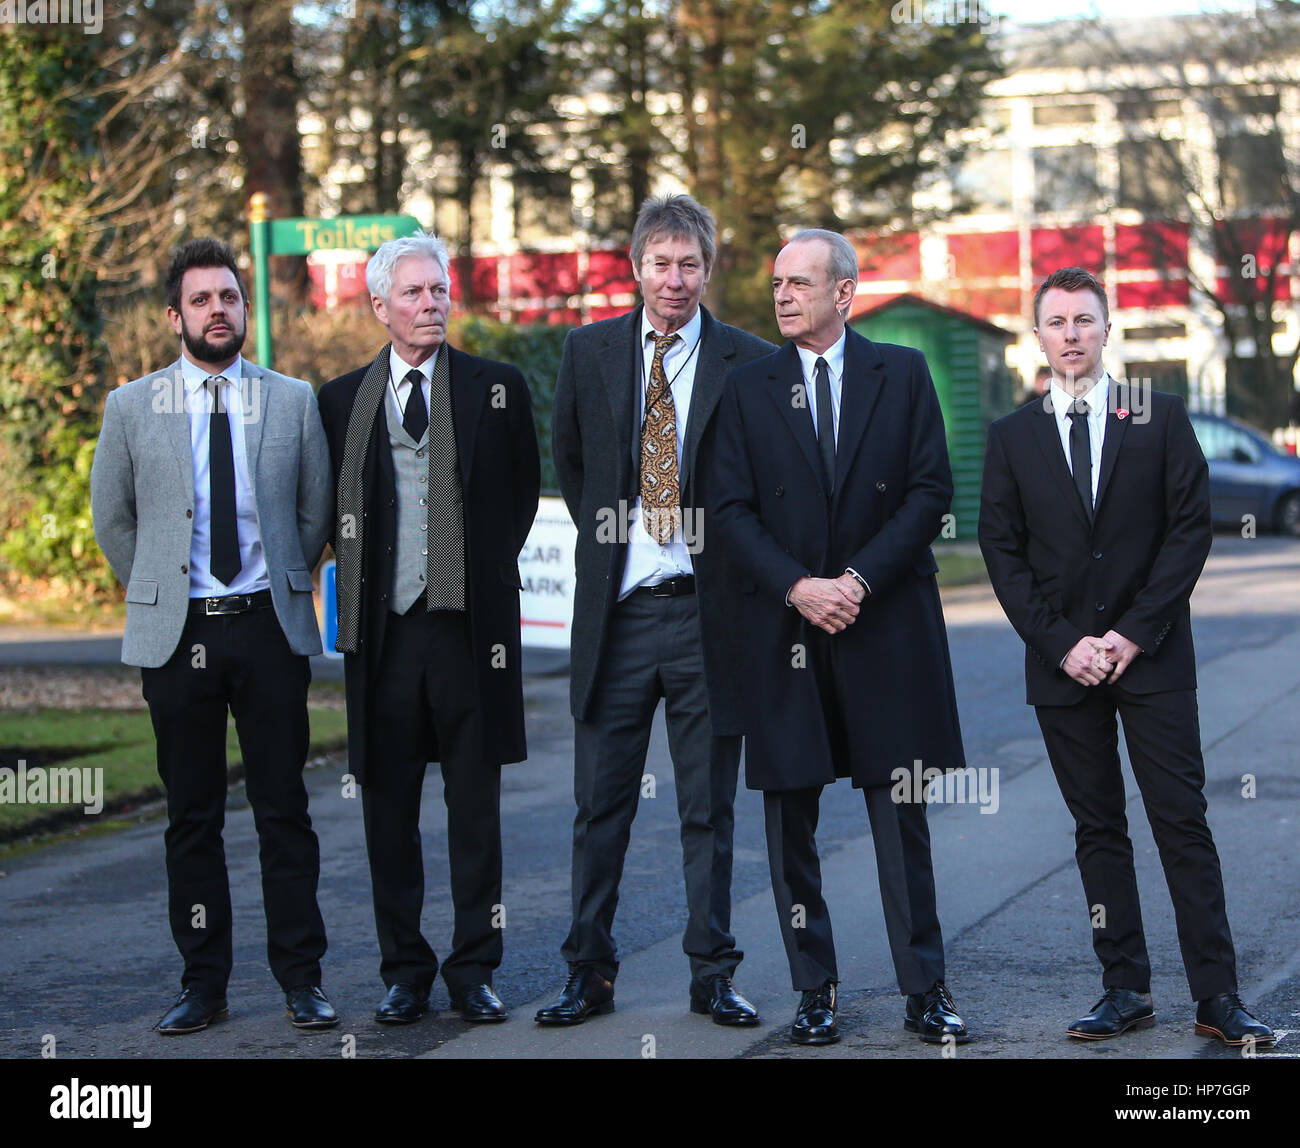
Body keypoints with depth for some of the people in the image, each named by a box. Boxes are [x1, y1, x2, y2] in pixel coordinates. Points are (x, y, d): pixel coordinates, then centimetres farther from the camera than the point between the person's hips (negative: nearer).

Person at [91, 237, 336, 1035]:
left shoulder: (294, 401, 5)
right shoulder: (133, 407, 4)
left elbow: (318, 509, 14)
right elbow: (112, 516, 13)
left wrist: (285, 588, 11)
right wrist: (159, 594, 12)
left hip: (270, 629, 0)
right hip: (177, 634, 0)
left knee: (284, 810, 2)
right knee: (192, 817, 5)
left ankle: (302, 977, 8)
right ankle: (204, 984, 11)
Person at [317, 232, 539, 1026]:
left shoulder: (496, 389, 4)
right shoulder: (342, 400, 8)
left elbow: (523, 493, 12)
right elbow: (333, 512, 15)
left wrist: (487, 568, 8)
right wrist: (361, 579, 6)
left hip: (469, 628, -1)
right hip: (382, 631, 1)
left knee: (475, 808, 4)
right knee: (389, 807, 6)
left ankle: (474, 969, 12)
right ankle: (405, 971, 15)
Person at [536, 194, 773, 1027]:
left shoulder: (748, 363, -1)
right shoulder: (589, 352, 6)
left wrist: (734, 558, -1)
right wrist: (601, 534, 11)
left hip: (706, 614, -2)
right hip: (616, 611, 2)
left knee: (709, 810, 7)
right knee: (601, 805, 6)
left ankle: (713, 974, 16)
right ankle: (590, 973, 15)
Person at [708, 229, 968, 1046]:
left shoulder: (903, 374, 5)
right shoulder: (749, 389, 7)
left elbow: (932, 490, -1)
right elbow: (732, 509, 2)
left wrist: (862, 577, -11)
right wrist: (797, 587, -12)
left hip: (888, 624, -1)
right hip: (784, 626, 1)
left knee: (902, 816, 3)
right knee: (791, 819, 2)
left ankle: (926, 991, 9)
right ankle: (815, 993, 11)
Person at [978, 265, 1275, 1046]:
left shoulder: (1161, 418, 4)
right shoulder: (1014, 437, 8)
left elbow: (1191, 527, -1)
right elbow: (1003, 551, 5)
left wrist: (1135, 632, -9)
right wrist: (1060, 644, -7)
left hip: (1152, 658, -2)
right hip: (1064, 662, 2)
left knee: (1183, 824, -3)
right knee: (1099, 829, 6)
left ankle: (1217, 997, -2)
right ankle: (1126, 989, 11)